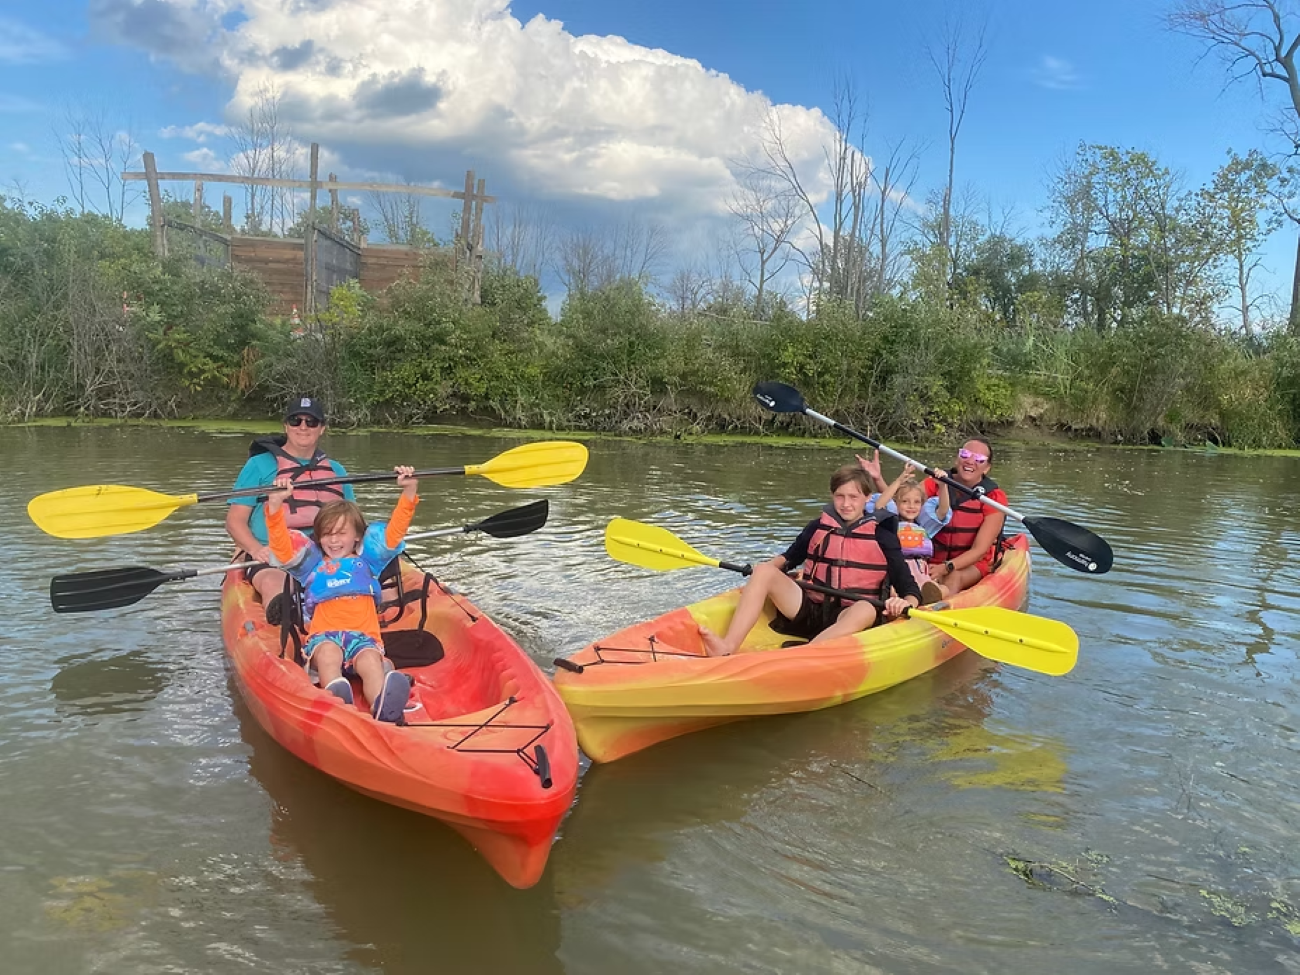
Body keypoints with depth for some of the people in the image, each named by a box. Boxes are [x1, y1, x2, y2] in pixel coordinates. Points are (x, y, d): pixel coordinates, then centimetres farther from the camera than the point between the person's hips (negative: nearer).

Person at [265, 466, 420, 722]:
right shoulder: (311, 564, 25)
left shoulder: (368, 560, 27)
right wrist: (276, 504, -3)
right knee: (328, 653, -37)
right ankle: (336, 699, -65)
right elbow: (282, 545, 11)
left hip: (364, 637, 0)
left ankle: (383, 706, -64)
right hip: (323, 636, 0)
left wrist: (409, 492, 6)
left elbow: (394, 532, 18)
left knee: (371, 661, -34)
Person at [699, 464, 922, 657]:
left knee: (865, 610, -38)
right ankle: (728, 648, -37)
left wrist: (906, 603, -25)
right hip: (809, 610, 4)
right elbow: (791, 556, 25)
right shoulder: (818, 527, 10)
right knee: (763, 571, -16)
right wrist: (772, 565, 2)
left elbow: (910, 588, -2)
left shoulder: (882, 537, 1)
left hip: (848, 618, -3)